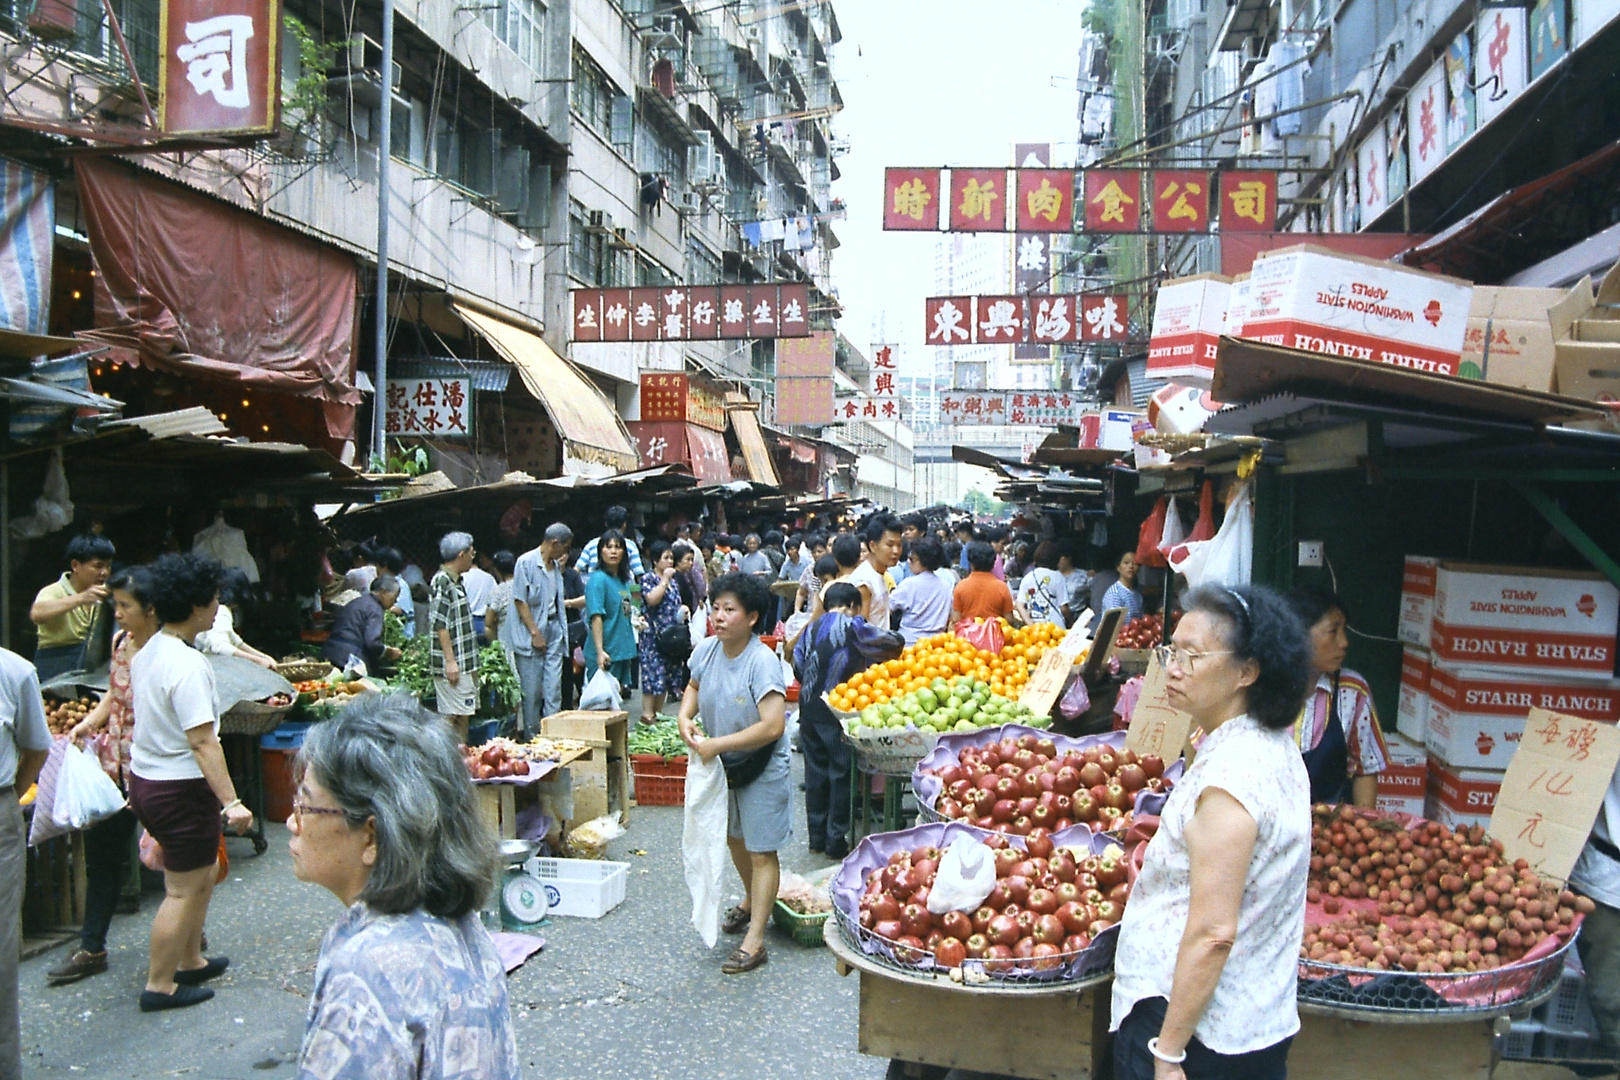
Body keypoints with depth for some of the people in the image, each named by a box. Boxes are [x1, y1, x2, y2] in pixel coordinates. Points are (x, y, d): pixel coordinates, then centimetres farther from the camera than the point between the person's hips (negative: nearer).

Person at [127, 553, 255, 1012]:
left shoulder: (147, 652, 6)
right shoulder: (189, 665, -24)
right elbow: (202, 742, -27)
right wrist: (230, 802, -26)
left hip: (145, 779, 10)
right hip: (180, 788, -10)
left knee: (204, 872, 22)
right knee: (184, 890, 5)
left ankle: (190, 961, 35)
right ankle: (160, 986, 16)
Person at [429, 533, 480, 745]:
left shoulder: (456, 581, 15)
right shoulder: (442, 582, -14)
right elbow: (439, 625, -18)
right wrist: (450, 661, -21)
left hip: (464, 663, 10)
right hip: (452, 664, -10)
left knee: (463, 715, 13)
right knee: (452, 717, -6)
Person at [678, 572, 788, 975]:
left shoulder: (763, 662, -29)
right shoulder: (706, 650, -9)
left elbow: (772, 726, -35)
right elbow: (695, 686, 14)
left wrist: (717, 744, -29)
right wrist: (685, 717, -6)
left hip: (762, 770, -7)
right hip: (722, 764, 7)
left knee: (761, 851, 2)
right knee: (734, 837, 25)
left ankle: (754, 941, 11)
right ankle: (750, 901, 50)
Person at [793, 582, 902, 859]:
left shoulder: (811, 629, 10)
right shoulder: (852, 626, -7)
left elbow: (798, 665, 13)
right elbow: (895, 642, -5)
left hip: (808, 709, 6)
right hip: (837, 712, -6)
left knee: (815, 772, 14)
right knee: (842, 774, 4)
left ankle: (817, 836, 23)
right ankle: (836, 840, 8)